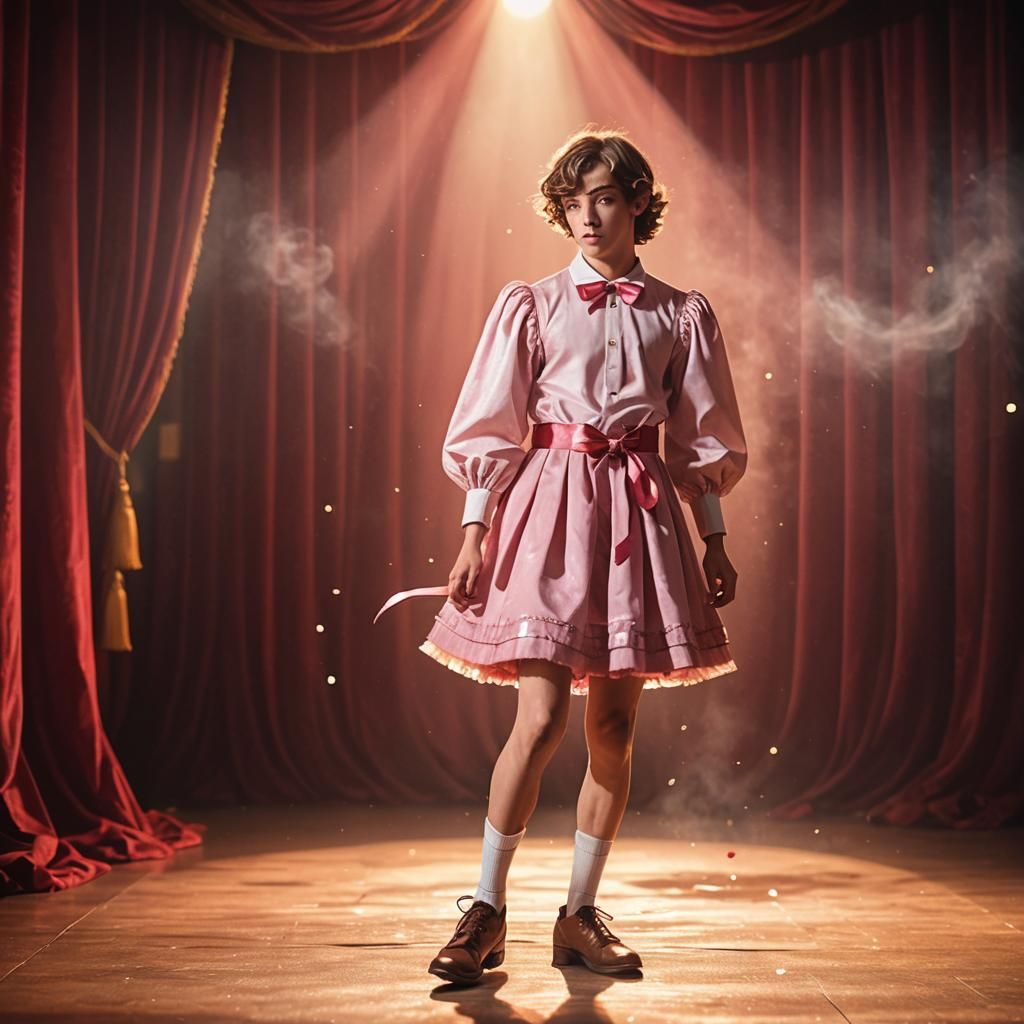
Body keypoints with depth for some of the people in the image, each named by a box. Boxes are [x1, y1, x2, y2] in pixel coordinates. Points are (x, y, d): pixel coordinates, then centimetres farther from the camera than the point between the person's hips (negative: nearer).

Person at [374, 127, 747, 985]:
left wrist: (715, 541, 8)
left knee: (614, 726, 4)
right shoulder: (531, 307, 5)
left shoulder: (681, 315, 10)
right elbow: (491, 431, 3)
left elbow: (700, 442, 12)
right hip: (552, 506, -2)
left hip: (639, 514, 2)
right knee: (542, 717, -11)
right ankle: (485, 910, 1)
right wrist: (474, 533, -4)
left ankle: (581, 914, 16)